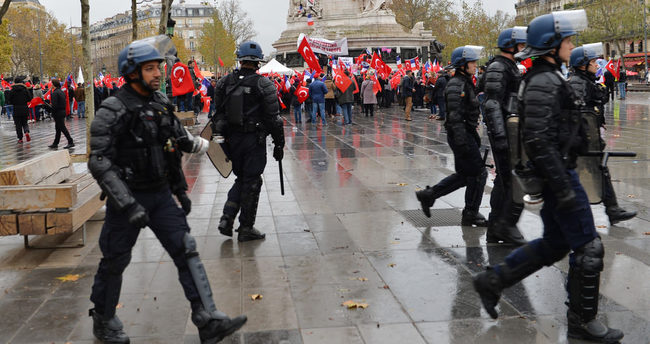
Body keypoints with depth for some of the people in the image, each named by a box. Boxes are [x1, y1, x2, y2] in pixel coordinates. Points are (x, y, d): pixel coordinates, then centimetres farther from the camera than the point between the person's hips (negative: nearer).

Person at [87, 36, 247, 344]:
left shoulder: (161, 102, 5)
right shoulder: (113, 112, -16)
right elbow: (99, 163, -23)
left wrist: (180, 189, 17)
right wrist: (129, 205, -29)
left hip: (161, 195, 6)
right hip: (127, 198, -6)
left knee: (187, 252, -3)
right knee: (115, 261, 9)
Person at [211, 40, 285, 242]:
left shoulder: (225, 82, 3)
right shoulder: (263, 85, -9)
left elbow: (218, 113, 7)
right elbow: (273, 117, -10)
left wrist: (221, 137, 15)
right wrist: (279, 144, -2)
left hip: (231, 139, 4)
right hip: (254, 141, -4)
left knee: (241, 179, 20)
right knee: (251, 182, 5)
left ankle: (227, 218, 7)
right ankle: (246, 229, 11)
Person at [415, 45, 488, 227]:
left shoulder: (466, 83, 16)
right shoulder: (456, 85, -16)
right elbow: (455, 116, -23)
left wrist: (475, 137, 25)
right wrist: (462, 142, -27)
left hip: (468, 134, 10)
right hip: (461, 135, -10)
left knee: (465, 174, 15)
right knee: (478, 173, -3)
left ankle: (428, 194, 21)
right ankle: (470, 215, 9)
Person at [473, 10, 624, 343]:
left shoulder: (545, 78, 15)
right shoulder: (545, 82, -19)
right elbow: (539, 140, -26)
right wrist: (564, 188, -25)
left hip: (556, 173, 11)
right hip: (557, 174, -11)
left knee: (554, 244, 17)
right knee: (588, 247, -1)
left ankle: (491, 280, 21)